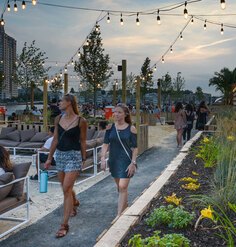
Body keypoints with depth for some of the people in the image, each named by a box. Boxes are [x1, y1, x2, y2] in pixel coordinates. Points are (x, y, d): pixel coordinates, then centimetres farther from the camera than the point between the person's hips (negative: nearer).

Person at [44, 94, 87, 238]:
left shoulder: (81, 121, -9)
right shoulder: (58, 119, 5)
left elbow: (83, 142, -2)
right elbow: (55, 140, 9)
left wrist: (83, 159, 1)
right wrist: (49, 158, 10)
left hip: (73, 156, -6)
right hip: (60, 155, 6)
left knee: (66, 189, -10)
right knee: (66, 187, 19)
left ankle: (65, 225, -2)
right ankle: (74, 203, 52)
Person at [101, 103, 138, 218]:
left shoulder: (131, 129, -7)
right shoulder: (110, 128, 1)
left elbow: (135, 148, -5)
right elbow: (105, 144, -1)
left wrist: (133, 163, -13)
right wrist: (103, 158, -14)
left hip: (126, 161, -4)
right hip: (113, 160, 4)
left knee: (123, 186, -11)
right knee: (119, 187, 17)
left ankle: (119, 214, -6)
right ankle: (125, 206, 40)